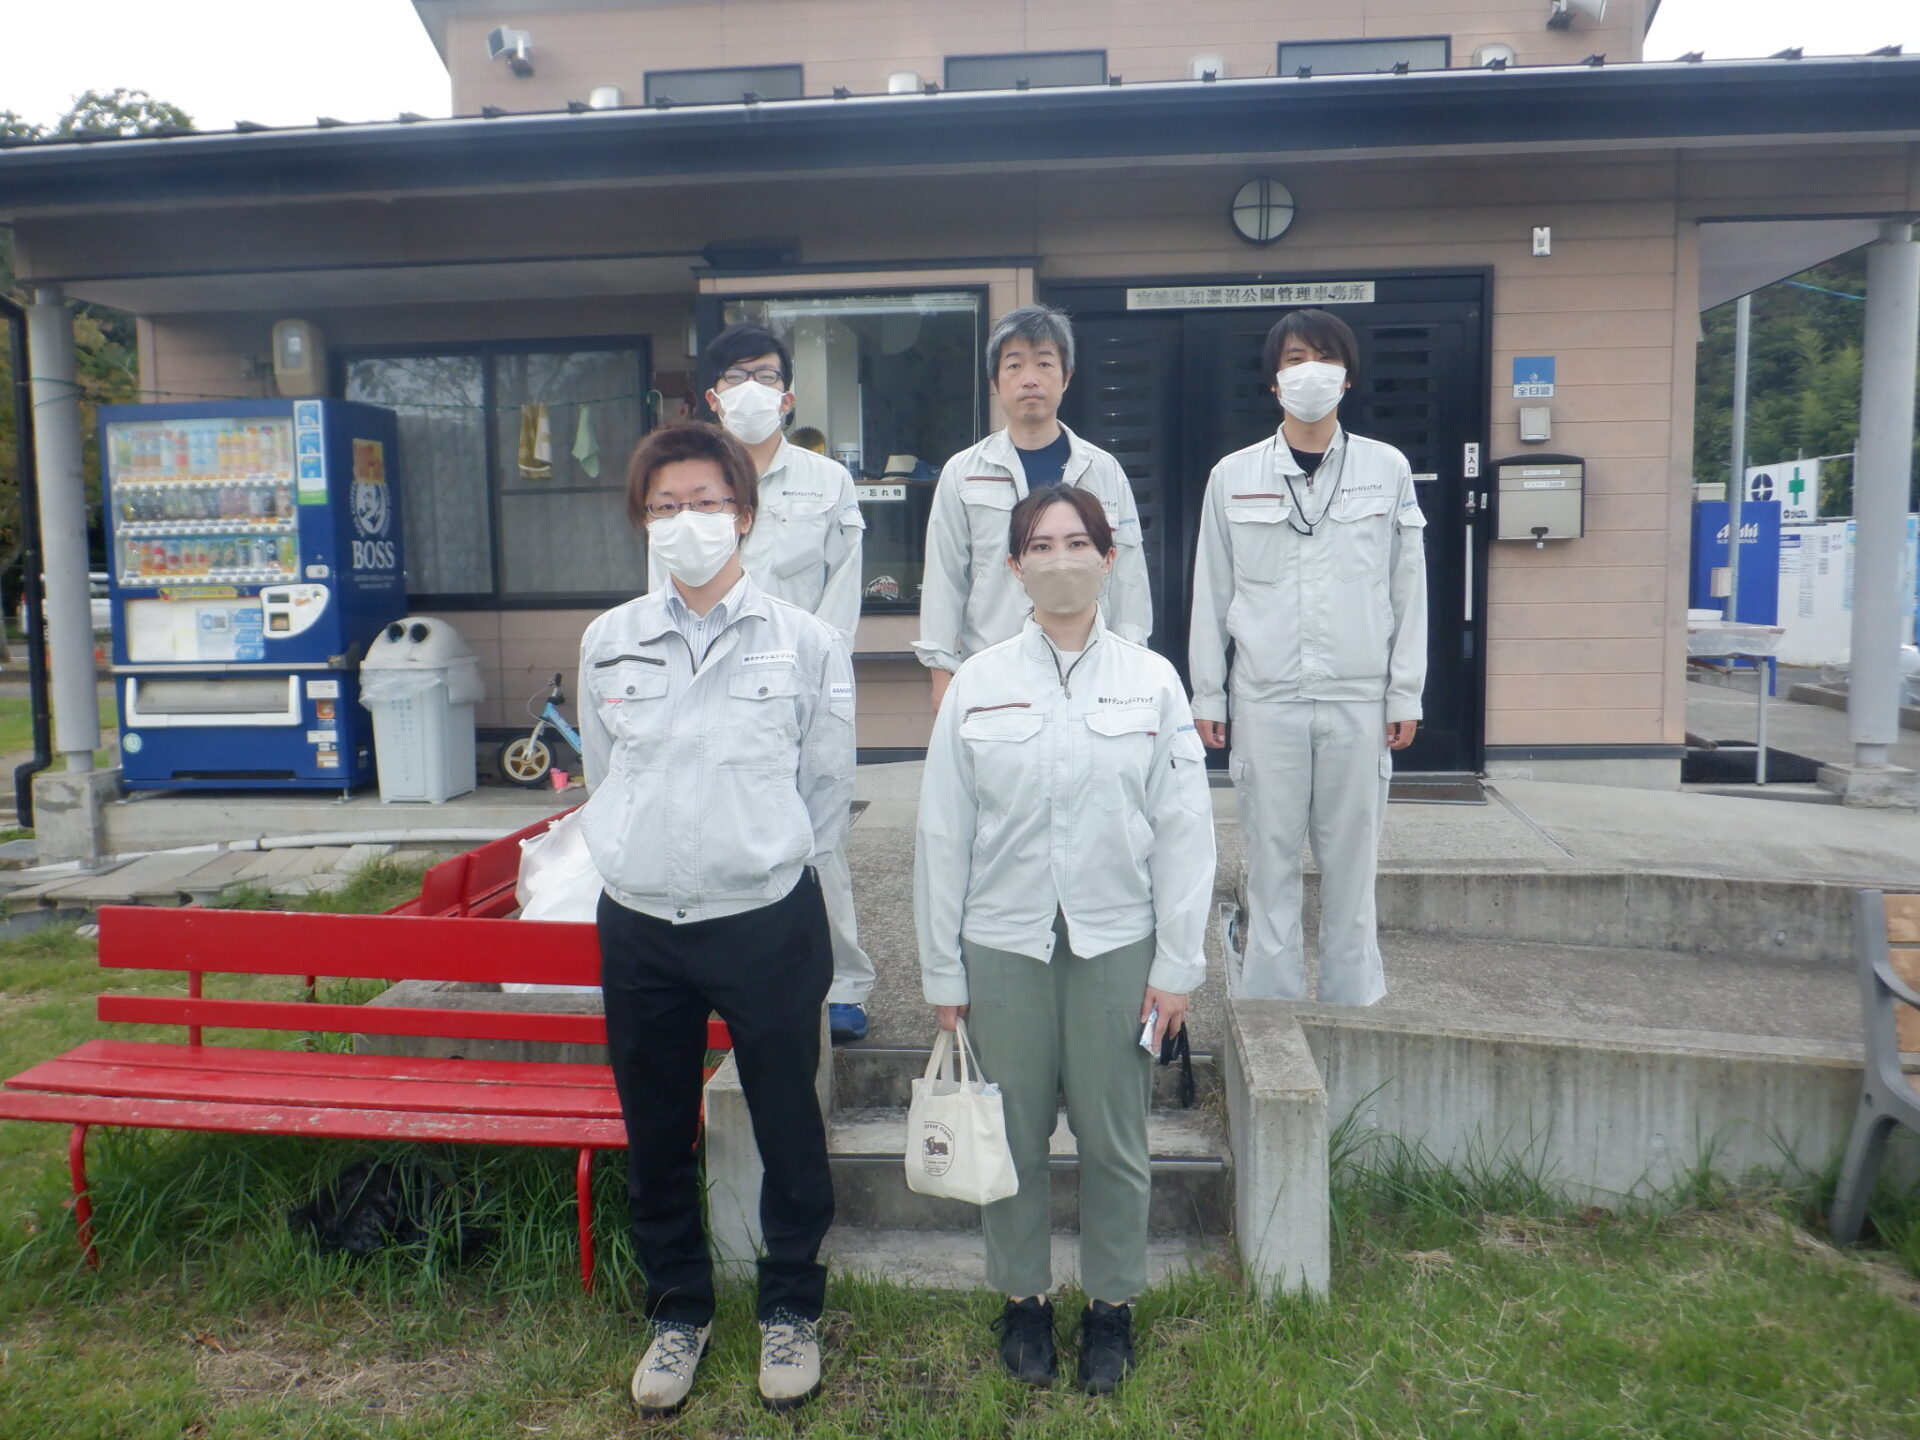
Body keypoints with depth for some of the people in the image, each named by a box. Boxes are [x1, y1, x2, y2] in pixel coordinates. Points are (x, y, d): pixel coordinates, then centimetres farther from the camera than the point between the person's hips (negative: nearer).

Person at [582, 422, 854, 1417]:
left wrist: (766, 868, 4)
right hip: (639, 926, 3)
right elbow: (603, 777, 13)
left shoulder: (806, 644, -5)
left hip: (768, 923, -2)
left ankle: (791, 1308, 34)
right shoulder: (608, 644, 3)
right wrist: (646, 863, 11)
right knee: (656, 1134, 16)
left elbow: (827, 788, 1)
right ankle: (678, 1309, 38)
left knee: (788, 1127, 12)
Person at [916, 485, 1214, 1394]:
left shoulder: (1151, 682, 0)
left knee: (1113, 1139, 11)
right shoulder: (977, 685, 0)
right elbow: (943, 833, 1)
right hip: (1003, 943, 0)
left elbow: (1183, 831, 0)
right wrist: (941, 969, 1)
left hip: (1117, 943, 0)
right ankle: (1023, 1298, 33)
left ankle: (1111, 1303, 32)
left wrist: (1178, 963, -2)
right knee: (1013, 1137, 11)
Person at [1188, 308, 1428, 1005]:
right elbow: (1211, 594, 6)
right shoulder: (1233, 476, 5)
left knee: (1351, 858, 6)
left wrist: (1406, 695, 3)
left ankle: (1353, 1007, 19)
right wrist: (1206, 697, 4)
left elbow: (1408, 589, 6)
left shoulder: (1387, 469, 5)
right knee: (1271, 860, 4)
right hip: (1266, 699, 0)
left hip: (1359, 699, 0)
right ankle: (1272, 1009, 15)